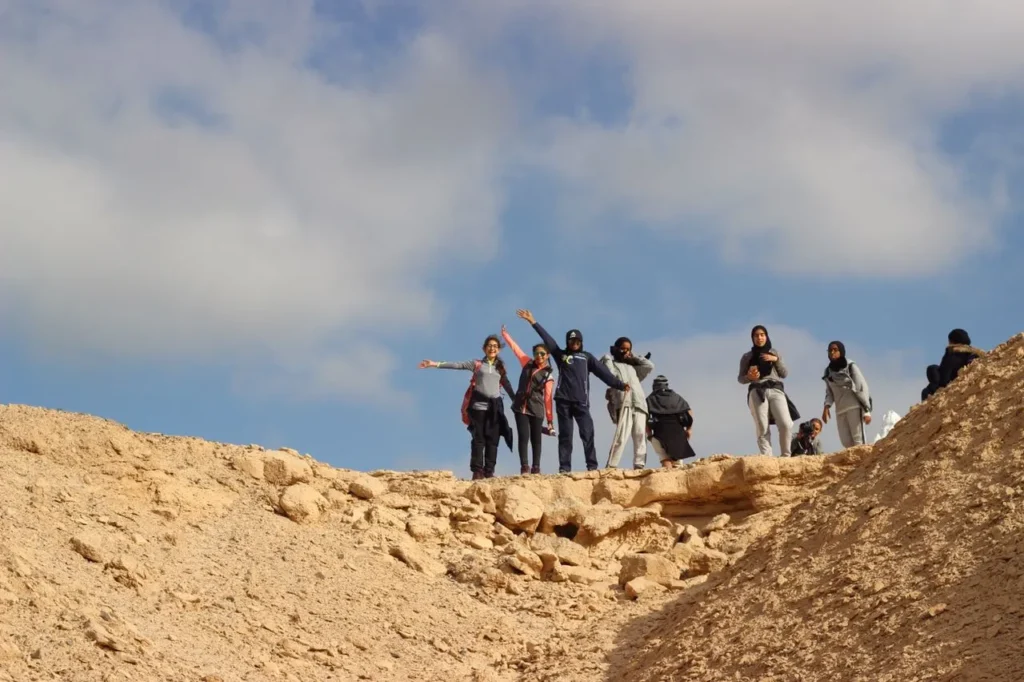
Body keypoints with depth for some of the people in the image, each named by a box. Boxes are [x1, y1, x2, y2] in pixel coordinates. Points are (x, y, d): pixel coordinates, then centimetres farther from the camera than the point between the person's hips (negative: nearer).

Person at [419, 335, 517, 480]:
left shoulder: (500, 368, 17)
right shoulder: (477, 364, 7)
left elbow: (507, 386, 21)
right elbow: (457, 365, -2)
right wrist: (435, 364, -12)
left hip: (495, 407, 3)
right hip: (479, 405, -3)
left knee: (493, 440, -2)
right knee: (479, 439, -8)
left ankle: (489, 471, -2)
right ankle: (477, 471, -11)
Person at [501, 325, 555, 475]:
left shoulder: (548, 376, 3)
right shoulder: (527, 364, 10)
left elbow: (548, 398, 0)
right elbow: (515, 348, 17)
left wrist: (550, 420, -3)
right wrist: (505, 334, 21)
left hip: (537, 410, -1)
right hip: (521, 407, 2)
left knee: (536, 439, 1)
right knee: (523, 437, -8)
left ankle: (536, 468, 3)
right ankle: (524, 466, -15)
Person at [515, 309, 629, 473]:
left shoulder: (587, 357, 14)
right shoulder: (561, 354, 15)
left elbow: (603, 372, 5)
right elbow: (547, 339, 12)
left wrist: (619, 384, -6)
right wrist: (533, 322, 9)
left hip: (581, 401, 0)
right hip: (563, 400, 0)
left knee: (587, 433, -7)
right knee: (565, 435, 1)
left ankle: (592, 466, -9)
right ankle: (564, 467, -1)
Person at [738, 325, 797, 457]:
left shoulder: (774, 353, 21)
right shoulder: (747, 356, 15)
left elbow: (785, 374, 15)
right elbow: (740, 378, 13)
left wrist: (776, 360, 0)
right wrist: (749, 377, -8)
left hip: (776, 390, 1)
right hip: (757, 392, -1)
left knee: (786, 424, -18)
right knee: (762, 428, -14)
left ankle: (786, 456, -8)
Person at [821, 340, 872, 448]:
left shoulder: (850, 366, 0)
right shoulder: (828, 371, 13)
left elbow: (862, 387, -4)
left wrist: (867, 411, -11)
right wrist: (827, 406, -5)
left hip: (854, 407, -5)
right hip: (840, 410, 5)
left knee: (858, 440, -12)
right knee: (846, 441, -4)